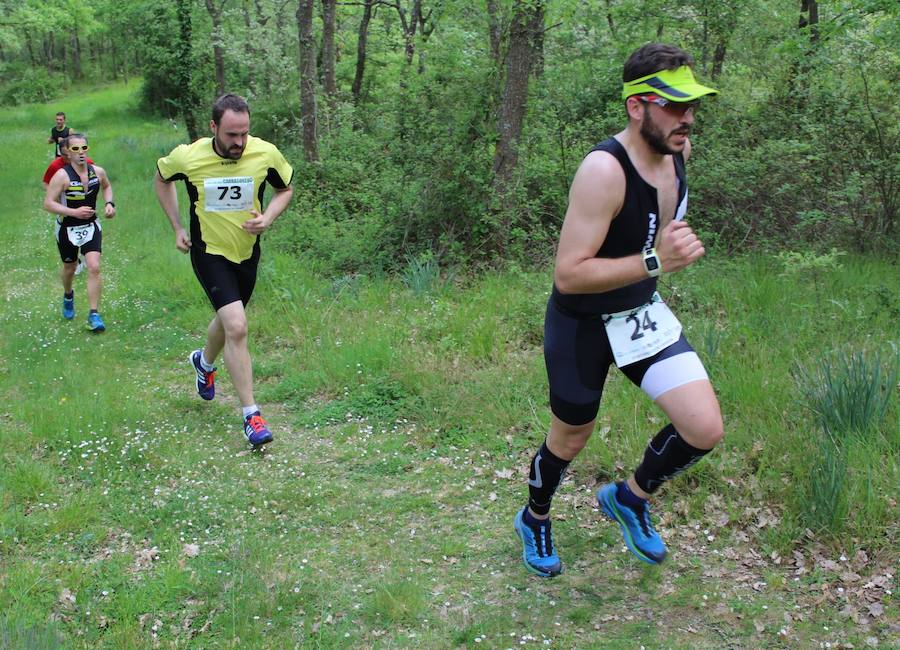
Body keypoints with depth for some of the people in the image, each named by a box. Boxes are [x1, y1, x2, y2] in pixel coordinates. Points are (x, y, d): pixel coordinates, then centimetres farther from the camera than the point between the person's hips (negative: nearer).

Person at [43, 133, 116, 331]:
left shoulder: (98, 172, -7)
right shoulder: (62, 176, -20)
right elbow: (48, 204, -21)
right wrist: (74, 212, -29)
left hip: (91, 227, 2)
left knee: (94, 267, -15)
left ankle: (94, 315, -9)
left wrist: (109, 203, -1)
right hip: (67, 229, -2)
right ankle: (68, 295, 52)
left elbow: (107, 186, 17)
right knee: (70, 268, 18)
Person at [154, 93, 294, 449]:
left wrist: (267, 218, -14)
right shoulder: (188, 157, -17)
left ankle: (204, 362, 57)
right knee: (237, 326, -18)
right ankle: (250, 414, -9)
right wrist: (177, 227, 2)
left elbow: (286, 188, 5)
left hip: (247, 252, 4)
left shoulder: (266, 154, -15)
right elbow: (161, 178, 6)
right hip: (209, 251, -3)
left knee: (228, 320, 22)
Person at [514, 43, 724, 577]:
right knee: (570, 441, 14)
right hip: (582, 323, -6)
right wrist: (655, 261, -40)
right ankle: (535, 519, 46)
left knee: (705, 429, -8)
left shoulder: (678, 150, -6)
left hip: (643, 312, 6)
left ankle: (630, 498, 21)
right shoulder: (604, 171, -30)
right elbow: (568, 275, -34)